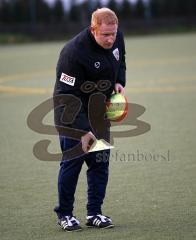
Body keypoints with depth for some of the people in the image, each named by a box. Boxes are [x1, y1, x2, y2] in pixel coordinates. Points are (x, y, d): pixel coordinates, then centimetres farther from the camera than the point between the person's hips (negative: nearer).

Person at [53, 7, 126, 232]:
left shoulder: (117, 37, -8)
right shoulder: (73, 53, -30)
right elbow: (67, 96, -27)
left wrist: (119, 82, -3)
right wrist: (82, 130, -31)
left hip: (99, 110, 6)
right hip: (71, 112, -6)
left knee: (100, 161, 4)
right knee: (72, 161, -6)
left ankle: (94, 213, 12)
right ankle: (64, 214, 8)